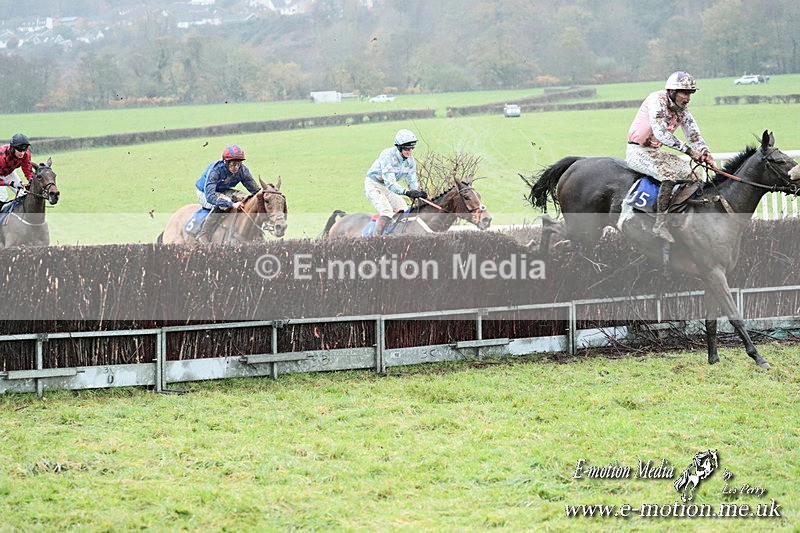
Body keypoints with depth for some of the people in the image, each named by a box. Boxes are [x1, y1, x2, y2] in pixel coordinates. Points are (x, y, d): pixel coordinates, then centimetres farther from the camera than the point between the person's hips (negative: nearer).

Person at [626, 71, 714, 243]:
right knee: (670, 174, -30)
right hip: (637, 151, -9)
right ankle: (660, 224, -29)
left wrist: (705, 154, -17)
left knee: (692, 176, -2)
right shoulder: (657, 100, -20)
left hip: (656, 151, 9)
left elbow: (694, 135, 5)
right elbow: (660, 133, -31)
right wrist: (688, 149, -33)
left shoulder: (683, 109, 6)